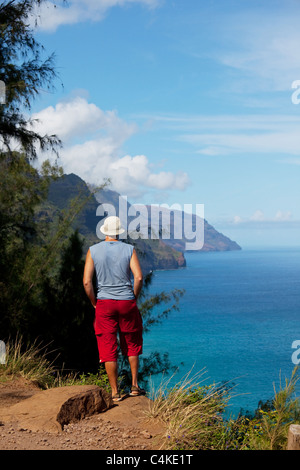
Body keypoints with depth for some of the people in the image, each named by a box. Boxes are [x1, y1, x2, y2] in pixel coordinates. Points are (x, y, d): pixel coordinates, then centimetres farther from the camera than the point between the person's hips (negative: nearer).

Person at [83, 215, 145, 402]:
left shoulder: (93, 250, -2)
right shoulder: (129, 249, -3)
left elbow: (87, 281, -9)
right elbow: (139, 277, -12)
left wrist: (94, 303, 3)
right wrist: (134, 298, 2)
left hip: (104, 303, 0)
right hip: (127, 302, 0)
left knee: (109, 349, 6)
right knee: (132, 344, 17)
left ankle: (115, 392, 11)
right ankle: (135, 385, 18)